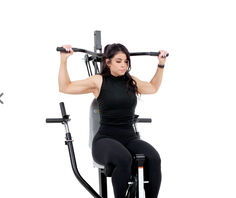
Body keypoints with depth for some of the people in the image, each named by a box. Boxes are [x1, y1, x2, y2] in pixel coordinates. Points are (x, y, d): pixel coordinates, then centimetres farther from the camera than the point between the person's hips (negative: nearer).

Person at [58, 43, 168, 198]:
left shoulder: (132, 81, 13)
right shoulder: (98, 81, 2)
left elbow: (153, 88, 34)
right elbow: (65, 87, 7)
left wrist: (161, 64, 30)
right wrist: (64, 60, 0)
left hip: (130, 138, 4)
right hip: (105, 139, -4)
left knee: (153, 158, -30)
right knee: (124, 159, -39)